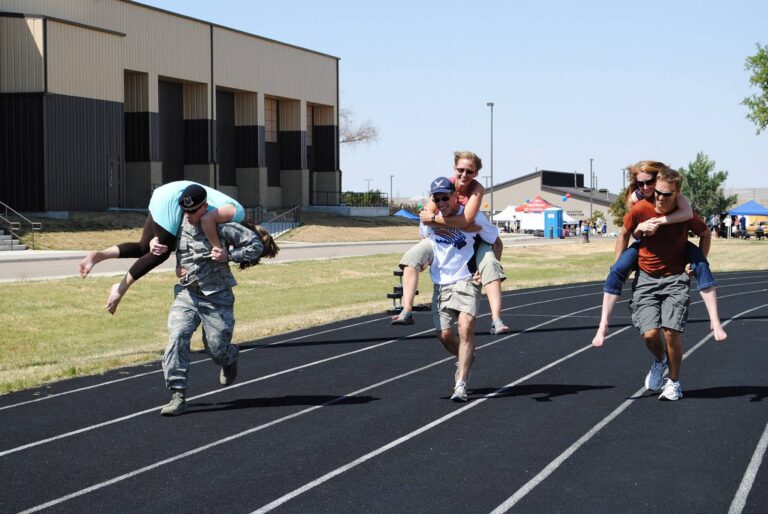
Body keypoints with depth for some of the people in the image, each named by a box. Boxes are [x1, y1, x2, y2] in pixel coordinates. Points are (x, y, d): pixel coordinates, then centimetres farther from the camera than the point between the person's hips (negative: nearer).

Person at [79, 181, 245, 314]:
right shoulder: (237, 213, -12)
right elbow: (207, 219, -27)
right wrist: (219, 249, -21)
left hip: (165, 193, 9)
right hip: (172, 200, -9)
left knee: (144, 248, 10)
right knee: (161, 253, 1)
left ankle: (99, 255, -6)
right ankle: (121, 288, 1)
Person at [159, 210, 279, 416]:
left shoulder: (220, 226, -14)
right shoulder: (178, 225, 1)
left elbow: (257, 245, -11)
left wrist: (227, 256, -17)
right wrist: (154, 241, 4)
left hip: (217, 297, -3)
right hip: (186, 294, 3)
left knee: (216, 348, 4)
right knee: (177, 337, -18)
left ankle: (230, 358, 45)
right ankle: (178, 395, -17)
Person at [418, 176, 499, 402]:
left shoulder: (473, 217, -11)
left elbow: (496, 242, 0)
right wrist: (425, 259, 8)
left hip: (467, 280, -4)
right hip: (441, 283, 4)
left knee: (466, 326, -22)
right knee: (444, 335, 2)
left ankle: (460, 385, -20)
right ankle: (466, 358, 36)